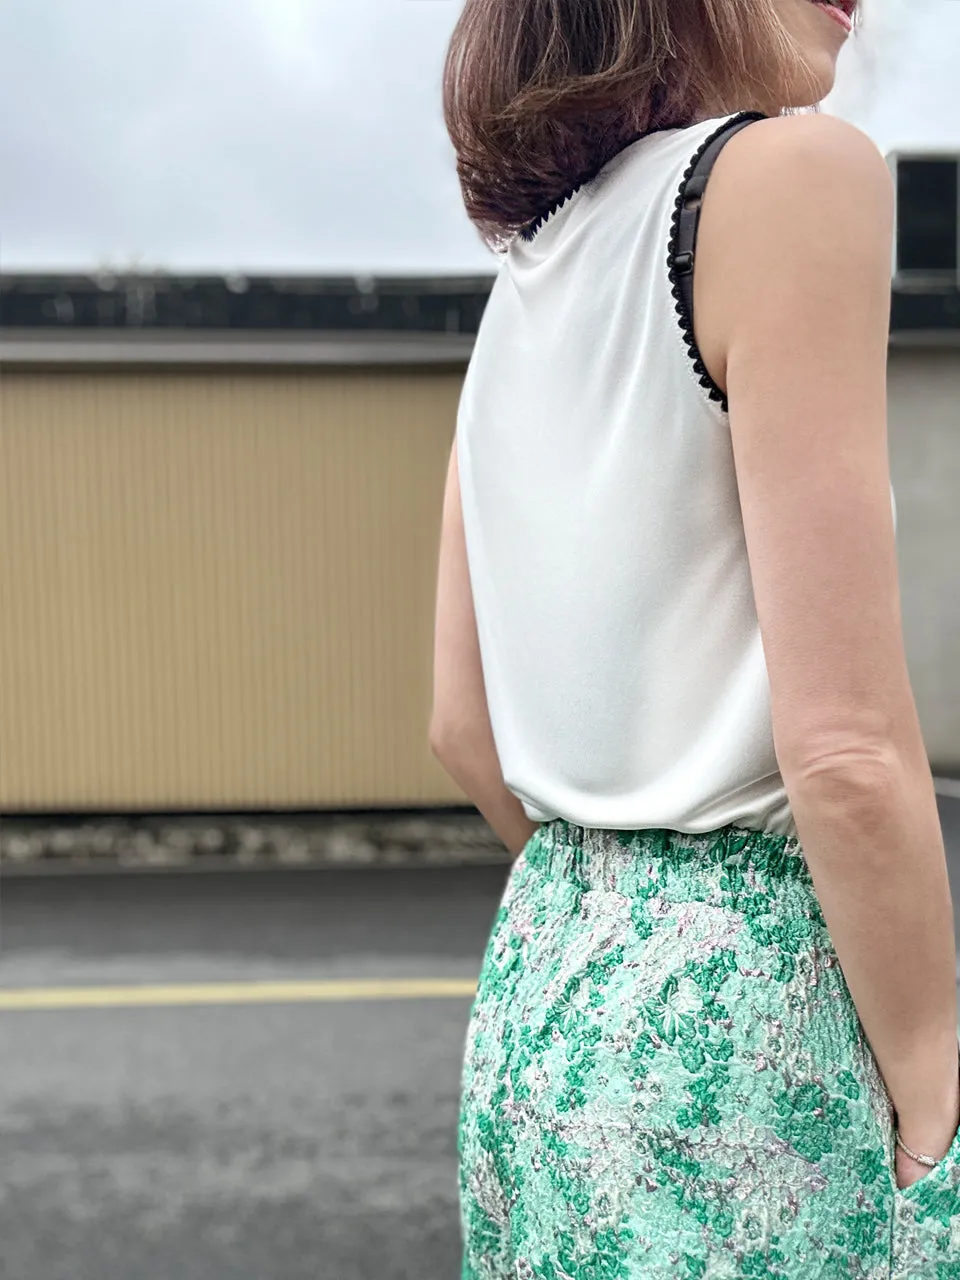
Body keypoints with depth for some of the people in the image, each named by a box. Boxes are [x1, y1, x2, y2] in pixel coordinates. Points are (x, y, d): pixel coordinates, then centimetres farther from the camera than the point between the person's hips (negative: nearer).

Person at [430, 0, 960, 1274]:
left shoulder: (527, 275, 9)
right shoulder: (792, 171, -14)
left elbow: (461, 725, 10)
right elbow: (846, 751, -20)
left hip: (544, 973, 8)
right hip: (736, 1013, -7)